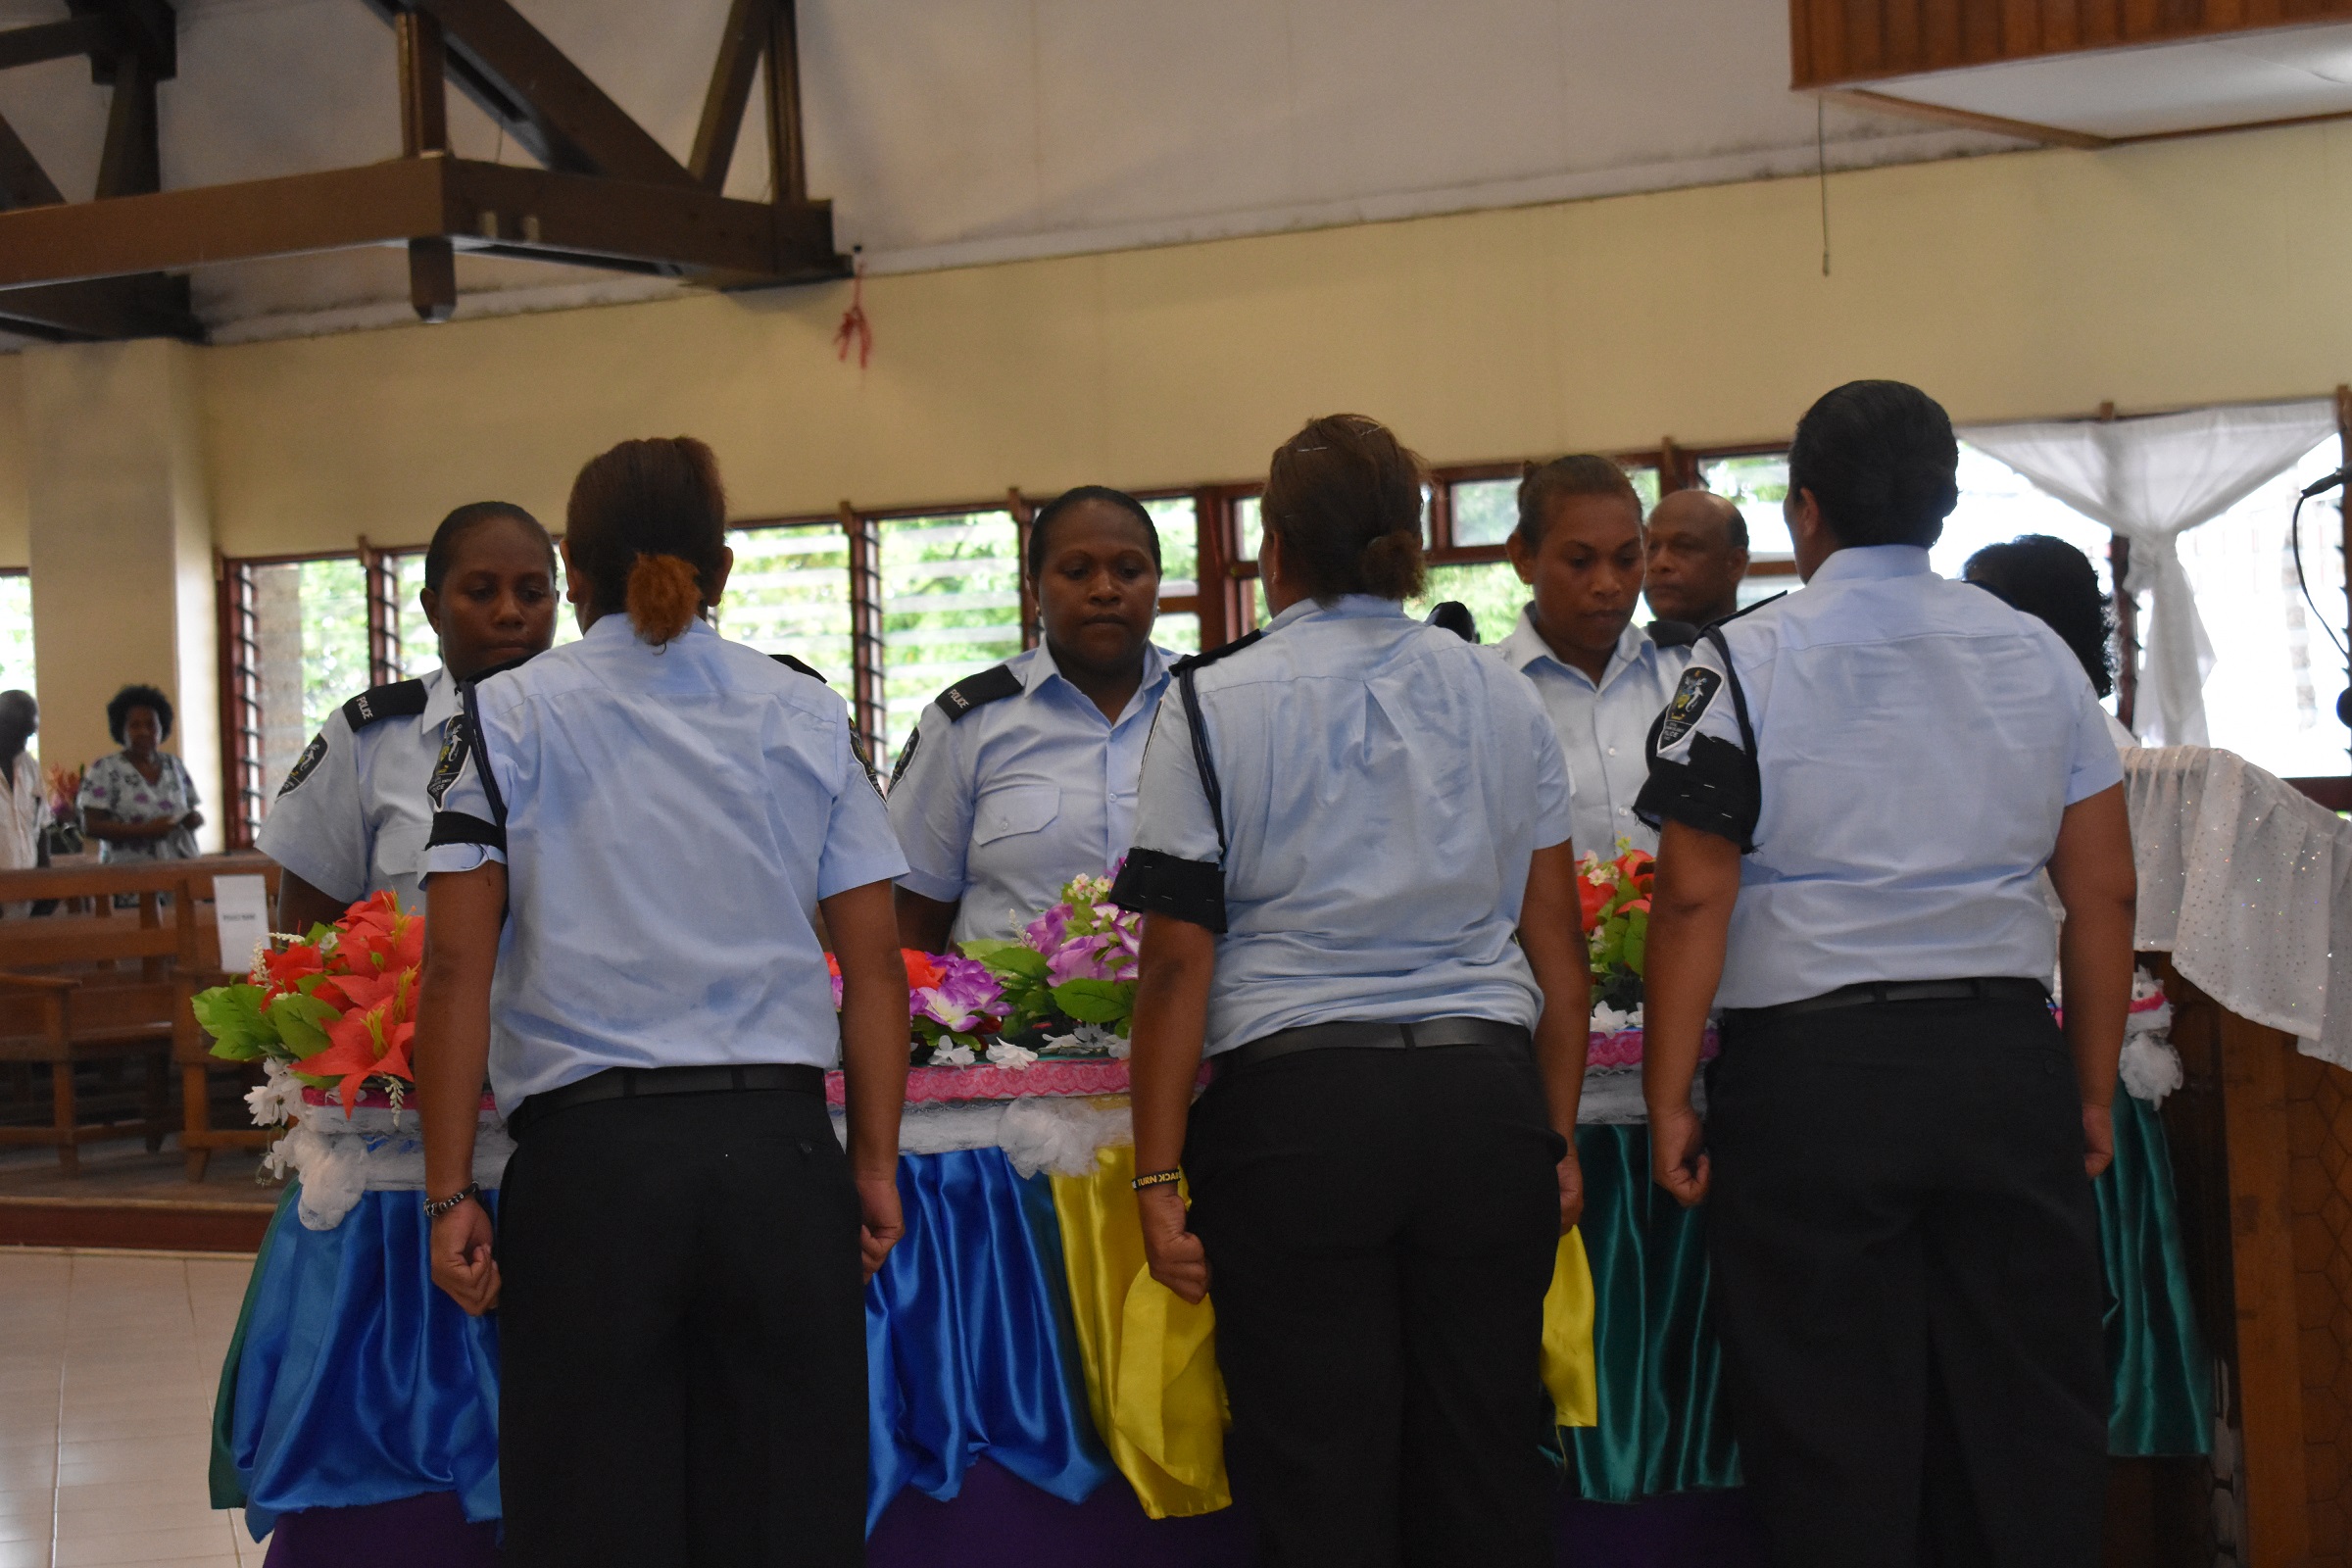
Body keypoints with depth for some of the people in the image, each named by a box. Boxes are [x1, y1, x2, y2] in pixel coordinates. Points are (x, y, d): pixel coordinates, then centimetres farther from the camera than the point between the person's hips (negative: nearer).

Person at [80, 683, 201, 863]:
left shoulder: (175, 766, 14)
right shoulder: (104, 770, 1)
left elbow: (192, 811, 22)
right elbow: (90, 825, -6)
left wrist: (196, 818, -2)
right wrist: (144, 830, -15)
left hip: (179, 868, 4)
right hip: (128, 872, -4)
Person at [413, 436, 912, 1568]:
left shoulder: (509, 716, 2)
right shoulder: (809, 717, 8)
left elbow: (456, 965, -3)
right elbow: (876, 967, 5)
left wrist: (449, 1196, -1)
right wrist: (875, 1165, 10)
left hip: (591, 1159, -2)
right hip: (778, 1148, 2)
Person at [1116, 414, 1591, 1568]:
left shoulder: (1212, 704, 0)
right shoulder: (1505, 701, 11)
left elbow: (1179, 963, -4)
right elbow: (1557, 946, 11)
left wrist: (1158, 1180, -2)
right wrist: (1556, 1138, 18)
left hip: (1295, 1106, -3)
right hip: (1487, 1103, 3)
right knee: (1487, 1466, 9)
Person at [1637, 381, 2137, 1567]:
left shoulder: (1746, 661, -3)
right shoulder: (2039, 657, 8)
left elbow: (1694, 899, -8)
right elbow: (2104, 893, 7)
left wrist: (1668, 1102, -3)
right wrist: (2093, 1092, 14)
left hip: (1813, 1066, -3)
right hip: (2006, 1066, 4)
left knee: (1837, 1438, 3)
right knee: (2026, 1419, 10)